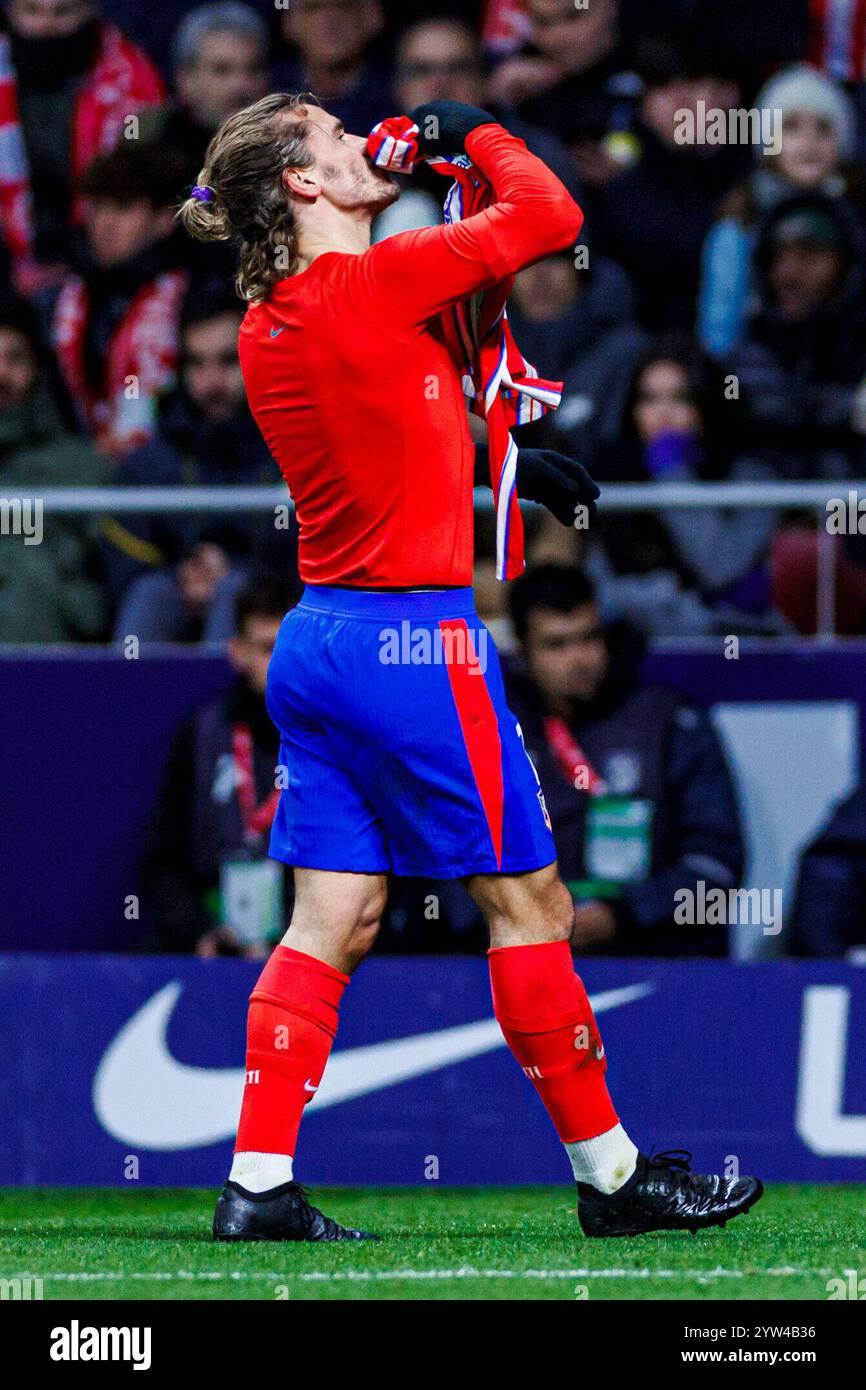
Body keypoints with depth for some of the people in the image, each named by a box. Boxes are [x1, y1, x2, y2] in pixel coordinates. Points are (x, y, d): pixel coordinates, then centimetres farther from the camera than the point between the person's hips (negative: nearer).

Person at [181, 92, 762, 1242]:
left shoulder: (269, 323, 9)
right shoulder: (372, 287, -16)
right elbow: (549, 214, -10)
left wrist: (505, 464, 22)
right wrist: (470, 134, 5)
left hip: (319, 634, 8)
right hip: (415, 638, -8)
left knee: (335, 922, 8)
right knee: (529, 903, 3)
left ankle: (257, 1187, 3)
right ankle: (607, 1173, 12)